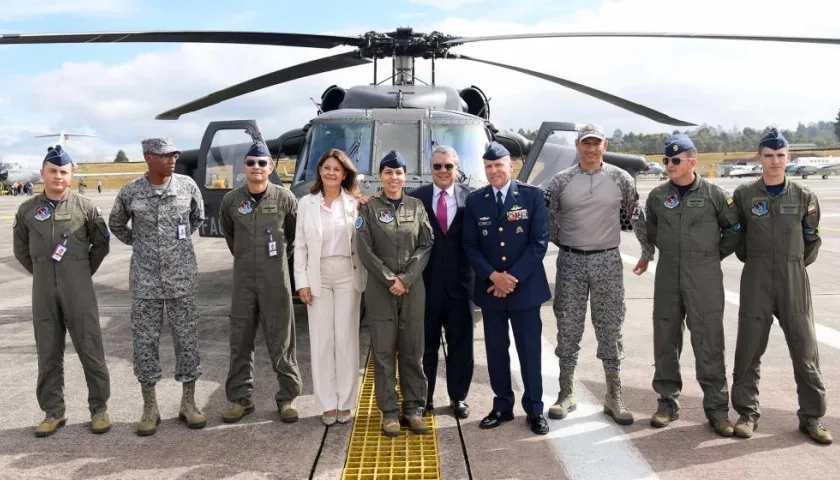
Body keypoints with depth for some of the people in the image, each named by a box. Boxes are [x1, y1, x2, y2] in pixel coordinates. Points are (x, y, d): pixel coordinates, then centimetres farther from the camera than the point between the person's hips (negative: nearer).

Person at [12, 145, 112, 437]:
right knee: (48, 354, 9)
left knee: (90, 351, 0)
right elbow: (20, 249, 16)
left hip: (79, 291, -2)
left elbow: (102, 243, 7)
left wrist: (85, 271, 8)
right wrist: (41, 273, 12)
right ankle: (53, 412, 19)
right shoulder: (28, 210, 5)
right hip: (43, 292, 3)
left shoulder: (85, 207, -1)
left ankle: (99, 408, 11)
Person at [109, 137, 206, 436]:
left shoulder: (188, 186, -2)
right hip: (145, 278, 0)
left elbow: (198, 218, 17)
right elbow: (116, 224, 16)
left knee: (186, 338, 5)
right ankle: (150, 407, 18)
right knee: (144, 341, 5)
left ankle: (188, 403, 18)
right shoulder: (130, 192, -3)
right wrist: (138, 243, 12)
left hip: (182, 275, 0)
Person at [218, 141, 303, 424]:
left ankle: (286, 398, 14)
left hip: (276, 279, -2)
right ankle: (240, 399, 20)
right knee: (240, 341, 8)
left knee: (281, 340, 3)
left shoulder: (285, 198, -5)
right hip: (243, 278, 3)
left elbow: (295, 234, 9)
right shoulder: (231, 200, 2)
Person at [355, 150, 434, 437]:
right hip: (380, 289, -1)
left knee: (412, 350, 5)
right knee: (383, 352, 2)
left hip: (413, 288, 2)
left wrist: (406, 278, -10)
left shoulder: (417, 206, 8)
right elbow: (365, 250, -3)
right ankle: (389, 412, 11)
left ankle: (414, 408, 15)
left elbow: (426, 245, 2)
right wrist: (389, 280, -11)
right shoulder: (369, 208, 3)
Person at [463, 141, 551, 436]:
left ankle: (534, 410, 18)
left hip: (525, 286, -2)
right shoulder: (475, 201, 5)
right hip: (490, 287, 2)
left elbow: (540, 241, -6)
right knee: (496, 349, 9)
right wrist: (493, 276, -12)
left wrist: (514, 277, -13)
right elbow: (470, 246, 3)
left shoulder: (532, 196, -2)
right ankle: (502, 406, 22)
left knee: (530, 349, 5)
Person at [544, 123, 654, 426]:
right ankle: (566, 394, 19)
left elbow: (637, 217, 10)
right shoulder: (560, 182, 0)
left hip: (608, 262, 0)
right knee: (568, 329, 6)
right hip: (570, 261, 0)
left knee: (610, 329, 5)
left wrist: (647, 251, 14)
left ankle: (614, 397, 17)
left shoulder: (621, 179, 1)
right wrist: (564, 244, 3)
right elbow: (546, 218, 7)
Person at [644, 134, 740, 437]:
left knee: (709, 342, 0)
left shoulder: (713, 194, -4)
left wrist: (716, 254, 7)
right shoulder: (657, 196, 4)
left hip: (704, 277, -3)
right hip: (667, 276, 3)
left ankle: (717, 407, 11)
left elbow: (735, 229, 7)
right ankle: (668, 402, 20)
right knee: (665, 340, 8)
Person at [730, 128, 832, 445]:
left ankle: (811, 416, 17)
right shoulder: (744, 195, 0)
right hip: (756, 280, -1)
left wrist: (795, 264, 8)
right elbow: (736, 234, 11)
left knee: (805, 348, 4)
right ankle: (747, 412, 16)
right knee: (749, 349, 3)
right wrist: (753, 261, 8)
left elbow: (812, 239, 12)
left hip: (795, 280, 1)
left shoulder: (803, 196, 3)